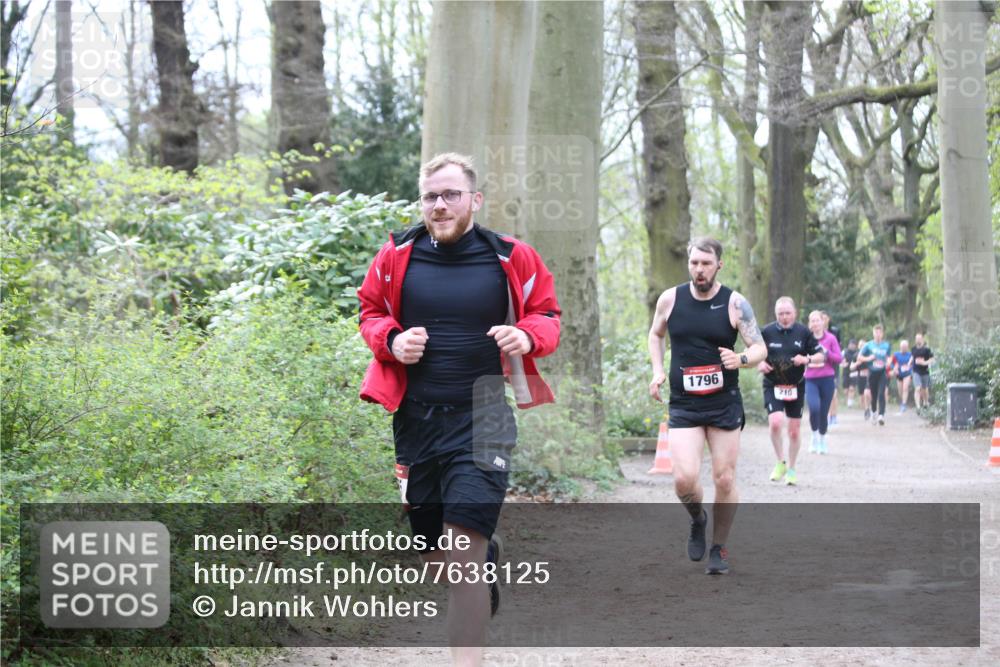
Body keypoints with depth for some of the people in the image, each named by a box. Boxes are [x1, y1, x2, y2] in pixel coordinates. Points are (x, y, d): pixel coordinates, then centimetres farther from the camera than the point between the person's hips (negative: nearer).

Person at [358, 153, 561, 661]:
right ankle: (486, 560, 51)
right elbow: (370, 312, 15)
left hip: (483, 418, -3)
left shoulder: (511, 258, -2)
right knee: (433, 552, 14)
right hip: (415, 417, 3)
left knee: (464, 550, -16)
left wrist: (527, 335, -13)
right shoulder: (397, 255, 2)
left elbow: (547, 314, 9)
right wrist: (391, 339, -7)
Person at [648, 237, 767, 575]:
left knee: (725, 480, 2)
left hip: (725, 404, 0)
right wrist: (657, 371, 4)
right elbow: (655, 334, 19)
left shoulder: (734, 303, -5)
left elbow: (760, 349, -5)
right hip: (683, 405, 1)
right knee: (684, 478, -14)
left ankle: (719, 548, 21)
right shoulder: (670, 299, 0)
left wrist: (741, 359, -26)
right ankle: (697, 519, 19)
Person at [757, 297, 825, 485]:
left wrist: (807, 359, -17)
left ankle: (791, 469, 24)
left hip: (796, 387, 2)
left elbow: (820, 355, 3)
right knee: (775, 422, -23)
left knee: (794, 431, 6)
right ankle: (781, 462, -3)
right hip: (773, 386, -2)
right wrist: (760, 364, -15)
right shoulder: (766, 332, -5)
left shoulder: (803, 332, -2)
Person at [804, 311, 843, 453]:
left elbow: (839, 358, 0)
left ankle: (822, 440, 25)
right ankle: (815, 435, 3)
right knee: (814, 408, -22)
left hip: (827, 380, 0)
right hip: (810, 380, 0)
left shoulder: (830, 338, 2)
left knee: (824, 412, 3)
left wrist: (826, 352, -15)